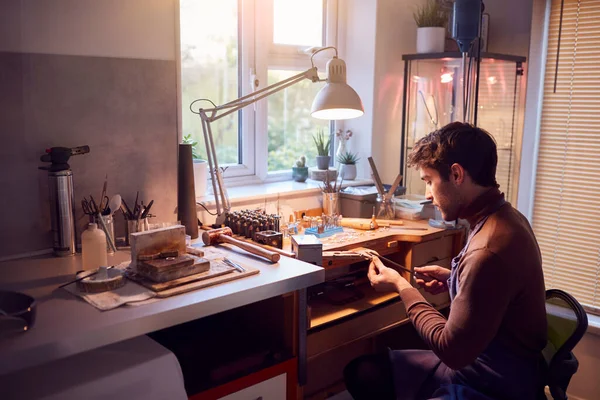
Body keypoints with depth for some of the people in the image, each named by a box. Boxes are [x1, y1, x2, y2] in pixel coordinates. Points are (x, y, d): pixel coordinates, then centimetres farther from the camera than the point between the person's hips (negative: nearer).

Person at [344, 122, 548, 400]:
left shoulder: (490, 248, -30)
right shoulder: (503, 218, 0)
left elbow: (453, 350, -22)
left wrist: (401, 286, -11)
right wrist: (452, 279, 4)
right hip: (480, 365, 9)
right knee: (362, 371, 11)